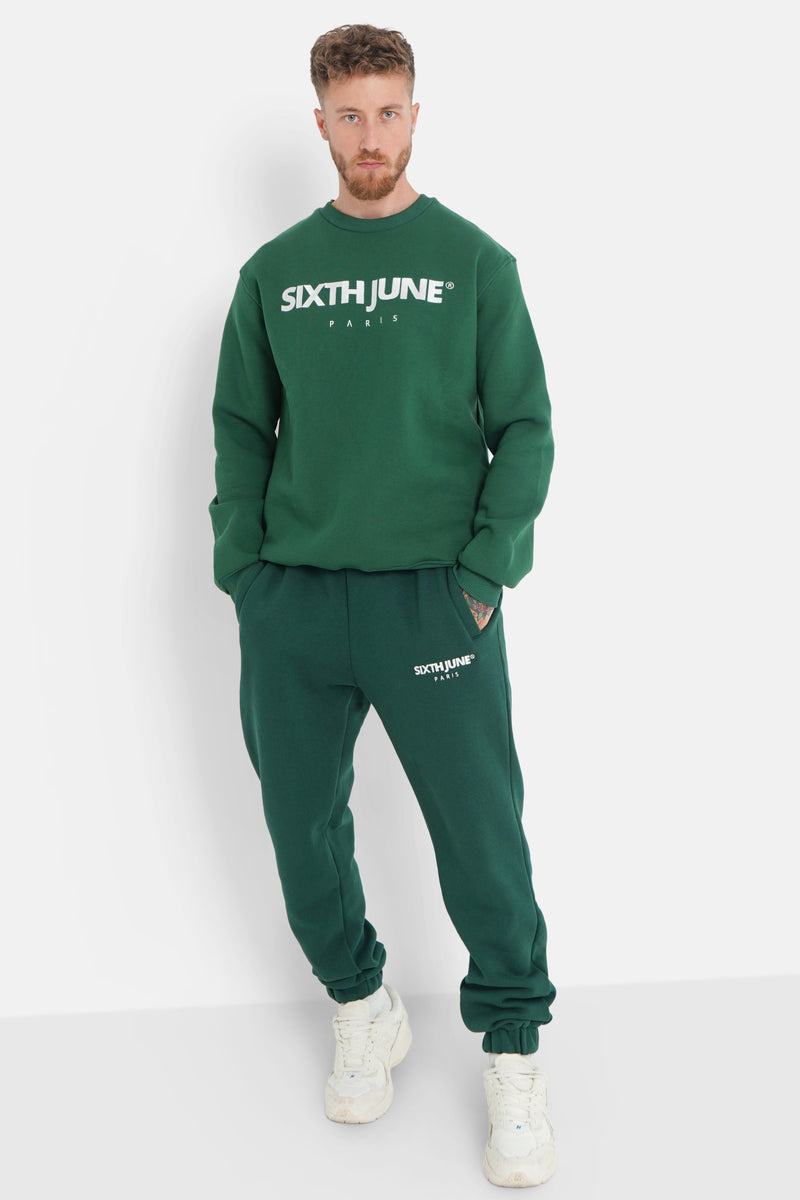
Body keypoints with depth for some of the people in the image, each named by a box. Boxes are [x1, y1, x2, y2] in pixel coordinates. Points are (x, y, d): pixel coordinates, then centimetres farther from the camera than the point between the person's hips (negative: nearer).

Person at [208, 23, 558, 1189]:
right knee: (301, 824, 10)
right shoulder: (274, 271, 9)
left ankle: (512, 1051, 19)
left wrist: (485, 573, -9)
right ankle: (362, 1006, 33)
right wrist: (240, 567, 0)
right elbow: (240, 427, 11)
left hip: (433, 598, -3)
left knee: (480, 832, 0)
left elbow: (525, 429, 0)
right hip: (290, 602, 3)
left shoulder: (475, 262, 3)